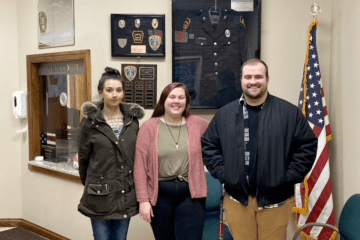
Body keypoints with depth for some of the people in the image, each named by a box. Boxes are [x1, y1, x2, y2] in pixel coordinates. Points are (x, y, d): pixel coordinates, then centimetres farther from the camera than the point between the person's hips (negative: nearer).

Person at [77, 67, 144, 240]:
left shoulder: (133, 119, 1)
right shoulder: (90, 121, -8)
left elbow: (137, 154, 8)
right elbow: (83, 157, 2)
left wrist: (134, 183, 11)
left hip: (126, 193, 3)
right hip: (99, 194, -3)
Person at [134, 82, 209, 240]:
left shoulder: (198, 125, 2)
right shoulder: (149, 127, -2)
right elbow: (140, 166, -3)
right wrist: (143, 200, -6)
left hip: (190, 193, 0)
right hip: (160, 194, 0)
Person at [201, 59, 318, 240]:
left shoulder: (289, 112, -1)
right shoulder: (225, 114, 5)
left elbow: (307, 145, 0)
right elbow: (208, 145, 10)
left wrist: (290, 176, -6)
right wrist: (221, 172, 0)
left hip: (275, 199, -1)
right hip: (237, 198, 2)